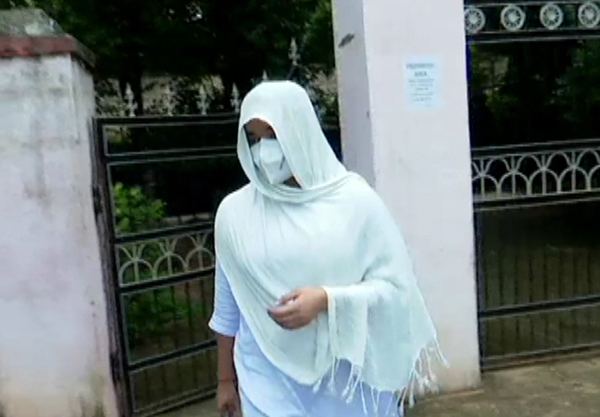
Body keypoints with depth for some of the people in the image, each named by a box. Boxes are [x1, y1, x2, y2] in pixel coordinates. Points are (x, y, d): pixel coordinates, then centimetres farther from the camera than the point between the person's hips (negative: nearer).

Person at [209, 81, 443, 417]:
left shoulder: (353, 199, -8)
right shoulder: (234, 212, -3)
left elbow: (395, 286, -7)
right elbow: (228, 309, 6)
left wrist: (326, 299, -21)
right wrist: (226, 380, 12)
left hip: (350, 378, 0)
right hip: (272, 386, 1)